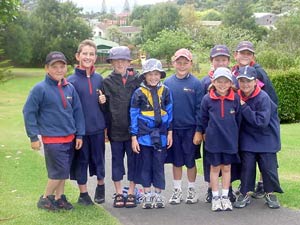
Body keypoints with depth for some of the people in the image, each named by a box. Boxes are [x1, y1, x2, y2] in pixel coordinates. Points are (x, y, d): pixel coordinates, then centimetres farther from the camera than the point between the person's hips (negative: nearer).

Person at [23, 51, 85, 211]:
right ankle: (45, 199, 15)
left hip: (70, 138, 5)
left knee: (63, 171, 13)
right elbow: (29, 112, -9)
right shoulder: (40, 89, -11)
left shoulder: (70, 88, 4)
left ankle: (59, 198, 28)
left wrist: (79, 135, 7)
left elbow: (77, 111, 9)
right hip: (52, 139, -5)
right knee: (59, 172, -4)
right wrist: (33, 136, -11)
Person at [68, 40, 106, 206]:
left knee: (99, 158, 12)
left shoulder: (99, 79, 5)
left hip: (98, 128, 3)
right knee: (81, 160, 7)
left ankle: (100, 187, 33)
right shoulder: (71, 81, -6)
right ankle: (83, 194, 21)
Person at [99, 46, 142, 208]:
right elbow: (105, 107, 7)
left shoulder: (137, 80, 1)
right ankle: (118, 194, 20)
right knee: (117, 160, 9)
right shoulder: (107, 82, 4)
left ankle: (131, 193, 18)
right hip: (115, 129, 1)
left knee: (133, 160, 6)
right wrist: (102, 102, -14)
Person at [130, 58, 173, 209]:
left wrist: (169, 132, 6)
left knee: (159, 165, 6)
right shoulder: (139, 93, -2)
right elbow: (134, 115, 0)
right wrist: (134, 137, -3)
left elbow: (169, 111, 9)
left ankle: (158, 194, 17)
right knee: (145, 165, 6)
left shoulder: (165, 91, 3)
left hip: (161, 135, 1)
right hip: (144, 135, -1)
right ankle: (147, 195, 17)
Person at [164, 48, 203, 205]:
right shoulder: (167, 83, 1)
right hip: (173, 129, 2)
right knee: (176, 161, 12)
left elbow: (199, 109, -5)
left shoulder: (196, 83, -5)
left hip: (190, 129, -2)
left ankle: (191, 190, 23)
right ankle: (177, 190, 24)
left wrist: (199, 131, -9)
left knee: (190, 162, 8)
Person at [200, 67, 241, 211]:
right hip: (213, 140, -1)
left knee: (226, 168, 11)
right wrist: (205, 133, 7)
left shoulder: (235, 98, -3)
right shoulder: (207, 99, -6)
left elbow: (238, 118, 6)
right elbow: (203, 118, 4)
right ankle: (215, 197, 19)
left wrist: (234, 134, 10)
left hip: (230, 140, 1)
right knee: (215, 168, 9)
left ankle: (225, 197, 22)